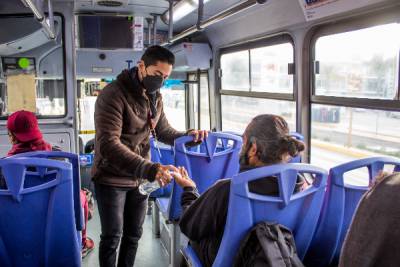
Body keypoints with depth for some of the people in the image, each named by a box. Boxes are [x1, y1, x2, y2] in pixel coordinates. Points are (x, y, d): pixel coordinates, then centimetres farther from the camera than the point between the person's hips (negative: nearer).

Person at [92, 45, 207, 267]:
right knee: (113, 236, 5)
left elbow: (163, 130, 12)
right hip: (111, 179, -6)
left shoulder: (155, 97, 2)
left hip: (139, 179, 7)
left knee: (134, 234, 17)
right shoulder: (113, 95, -22)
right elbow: (108, 145, -32)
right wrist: (148, 169, -44)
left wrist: (187, 136, -10)